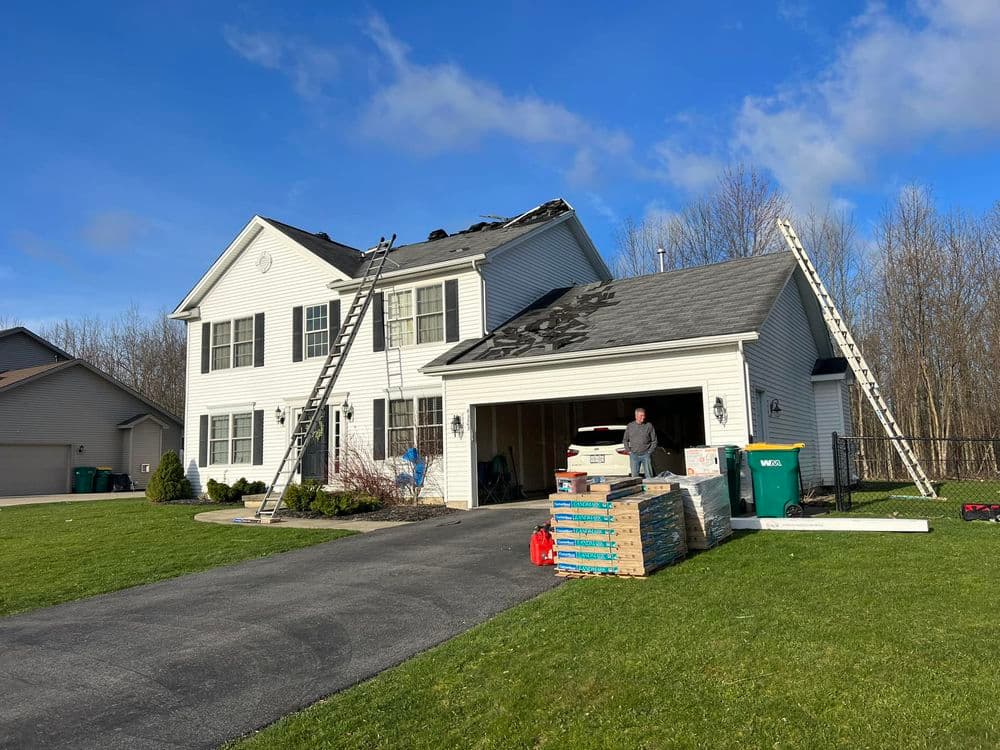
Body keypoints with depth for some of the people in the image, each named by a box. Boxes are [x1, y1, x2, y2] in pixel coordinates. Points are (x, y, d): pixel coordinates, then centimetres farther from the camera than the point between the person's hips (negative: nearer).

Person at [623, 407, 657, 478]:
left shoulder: (649, 426, 2)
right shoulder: (630, 426, 6)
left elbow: (654, 441, 6)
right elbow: (625, 440, 14)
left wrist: (650, 451, -3)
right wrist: (628, 450, 4)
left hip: (646, 454, -1)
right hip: (634, 455, 1)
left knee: (649, 475, -2)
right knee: (634, 475, 5)